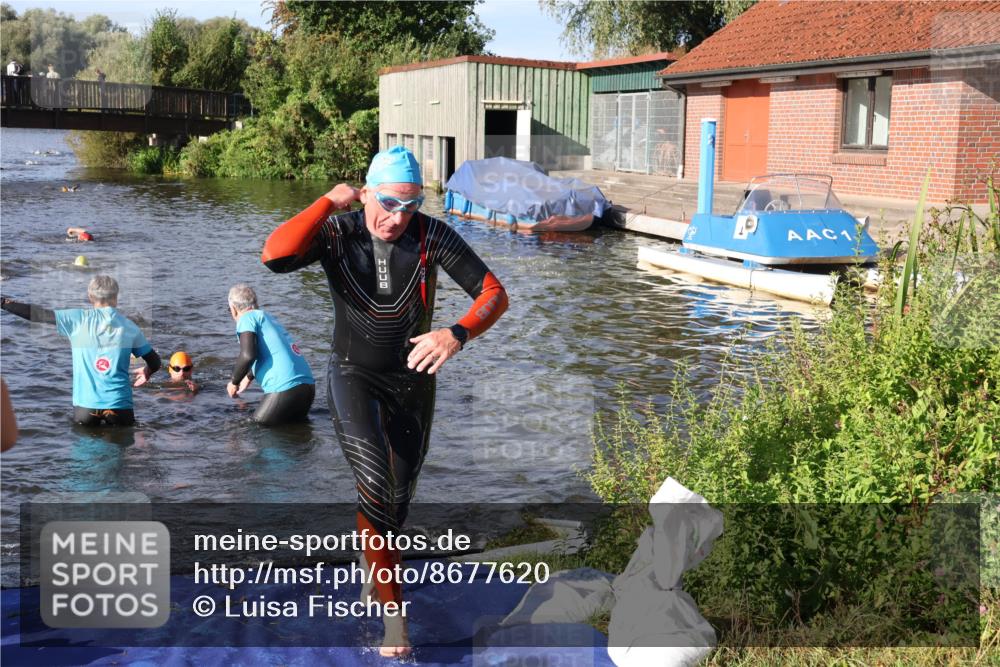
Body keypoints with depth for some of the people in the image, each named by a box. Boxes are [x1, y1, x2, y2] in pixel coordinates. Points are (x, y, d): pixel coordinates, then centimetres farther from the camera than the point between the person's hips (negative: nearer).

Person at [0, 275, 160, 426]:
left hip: (86, 405, 0)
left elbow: (37, 314, -1)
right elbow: (155, 363, 8)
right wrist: (146, 373, 31)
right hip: (119, 405, 0)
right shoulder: (129, 326, 4)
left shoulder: (79, 319, -1)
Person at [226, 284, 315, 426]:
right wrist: (248, 377, 57)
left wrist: (234, 382, 0)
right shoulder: (267, 317, 25)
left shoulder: (247, 318, -1)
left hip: (286, 389, -8)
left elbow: (248, 355, -17)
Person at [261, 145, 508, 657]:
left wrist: (458, 334, -38)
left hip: (413, 379, 2)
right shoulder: (337, 234, -17)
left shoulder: (432, 236, -17)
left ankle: (374, 566, 50)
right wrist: (329, 202, -31)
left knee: (400, 495, 18)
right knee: (376, 485, -26)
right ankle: (393, 608, -12)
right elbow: (275, 256, -36)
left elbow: (495, 293, -19)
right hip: (354, 375, -2)